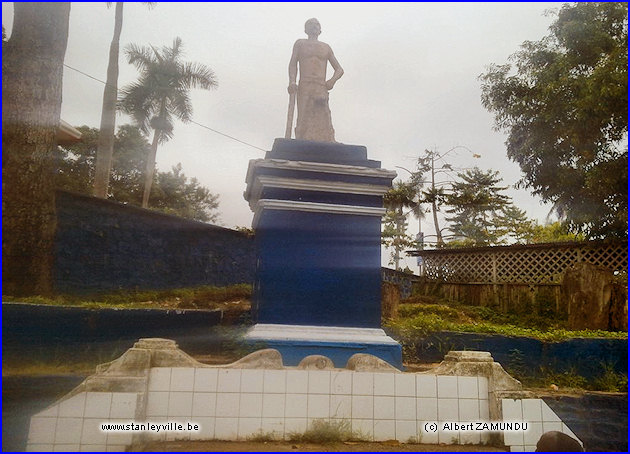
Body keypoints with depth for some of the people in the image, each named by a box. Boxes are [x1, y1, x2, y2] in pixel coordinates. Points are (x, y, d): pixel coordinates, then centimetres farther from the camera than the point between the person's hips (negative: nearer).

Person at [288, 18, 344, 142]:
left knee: (324, 124, -14)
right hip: (304, 88, -1)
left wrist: (332, 80, 0)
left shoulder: (326, 47, 26)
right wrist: (292, 81, -11)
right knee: (304, 123, -15)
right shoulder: (300, 43, 23)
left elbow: (339, 69, 23)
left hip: (322, 89, 1)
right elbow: (293, 63, 9)